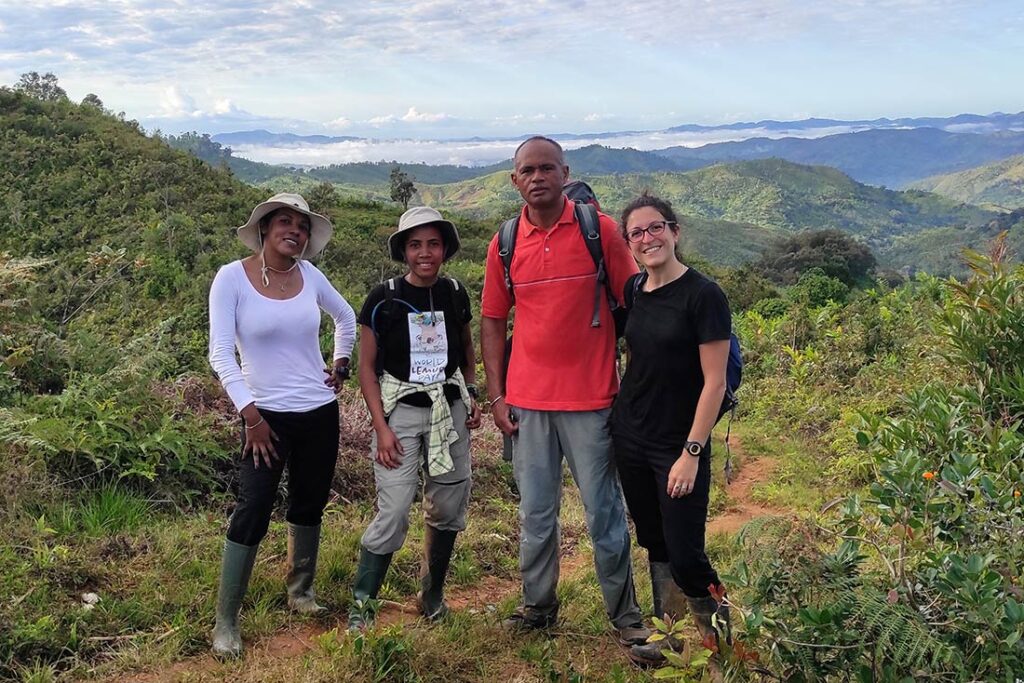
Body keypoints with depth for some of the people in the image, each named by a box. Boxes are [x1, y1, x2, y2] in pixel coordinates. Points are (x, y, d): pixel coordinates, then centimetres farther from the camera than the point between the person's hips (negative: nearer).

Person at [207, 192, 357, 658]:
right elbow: (220, 354, -13)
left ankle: (300, 589, 36)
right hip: (267, 414, -4)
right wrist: (249, 413, -18)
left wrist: (340, 365, 10)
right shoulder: (232, 278, -11)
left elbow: (346, 318, 19)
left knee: (309, 504, 15)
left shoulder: (309, 275, 1)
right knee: (253, 511, -7)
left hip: (320, 411, 5)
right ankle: (225, 622, 6)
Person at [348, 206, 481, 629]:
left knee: (448, 509, 11)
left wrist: (472, 395, 5)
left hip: (449, 410, 4)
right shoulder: (383, 300, -7)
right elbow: (367, 367, -4)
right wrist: (381, 427, -11)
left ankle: (432, 595, 29)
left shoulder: (455, 295, 4)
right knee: (393, 513, -10)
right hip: (400, 411, -4)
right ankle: (361, 603, 4)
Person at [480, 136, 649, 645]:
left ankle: (625, 615, 18)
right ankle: (538, 606, 28)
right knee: (534, 514, 12)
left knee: (604, 513, 4)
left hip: (590, 399, -3)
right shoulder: (505, 244, 5)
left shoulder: (600, 231, -4)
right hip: (527, 402, 3)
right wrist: (496, 396, 5)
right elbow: (493, 321, 11)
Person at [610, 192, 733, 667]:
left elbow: (714, 383, -15)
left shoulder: (703, 295, -13)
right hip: (630, 438, 6)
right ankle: (667, 634, 29)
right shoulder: (634, 291, 4)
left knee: (685, 556, -2)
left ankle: (723, 627, 25)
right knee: (654, 544, 14)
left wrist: (692, 454, -16)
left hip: (679, 447, -6)